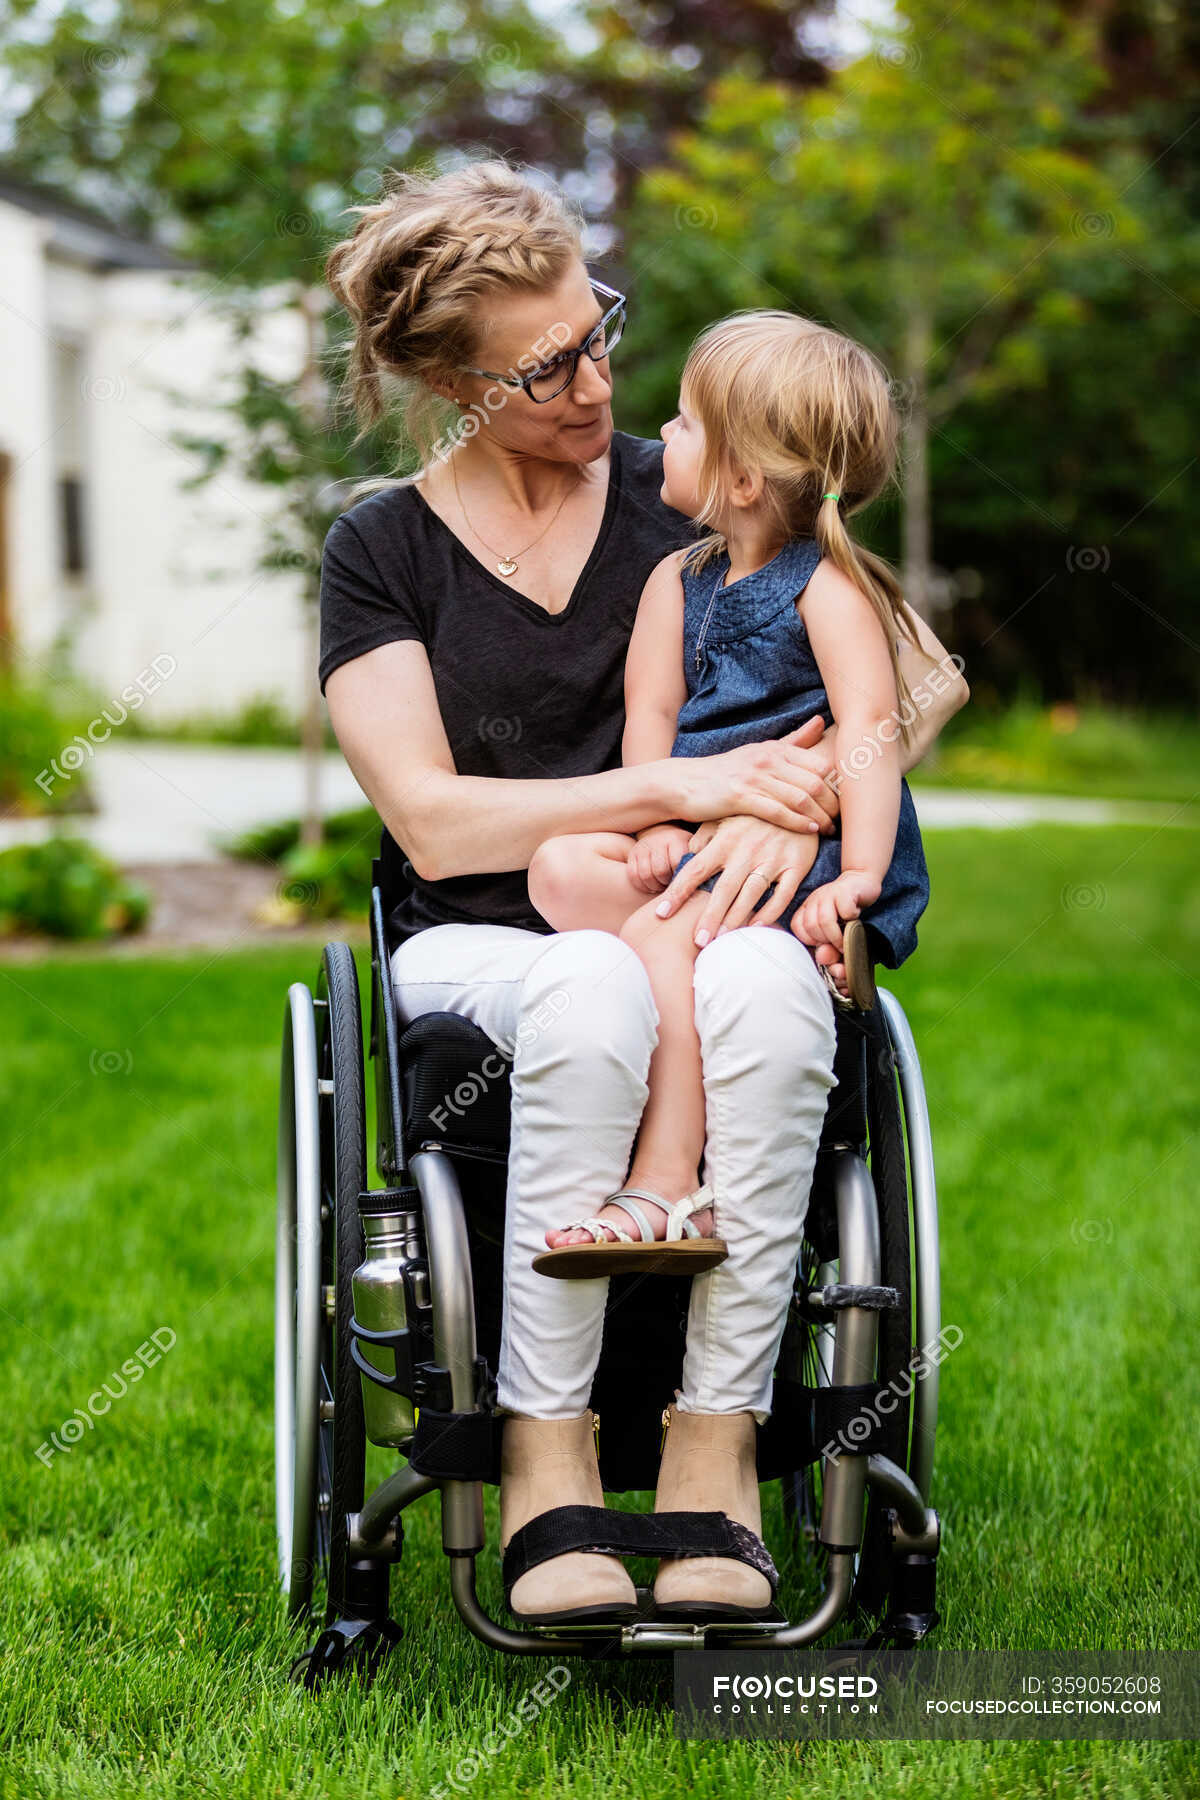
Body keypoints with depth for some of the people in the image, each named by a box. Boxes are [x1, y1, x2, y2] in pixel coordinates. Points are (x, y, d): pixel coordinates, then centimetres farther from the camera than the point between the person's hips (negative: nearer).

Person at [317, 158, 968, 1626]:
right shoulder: (381, 547, 6)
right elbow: (433, 821, -6)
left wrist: (791, 802, -14)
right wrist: (688, 787, -16)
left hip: (699, 925, 2)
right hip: (478, 953, -1)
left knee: (764, 984, -36)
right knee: (594, 986, -38)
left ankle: (716, 1443, -31)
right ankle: (544, 1452, -31)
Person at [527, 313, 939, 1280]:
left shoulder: (829, 585, -6)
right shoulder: (678, 581, 14)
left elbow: (871, 727, -15)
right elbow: (652, 713, 8)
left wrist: (856, 877, -25)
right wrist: (657, 826, -11)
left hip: (804, 854, -7)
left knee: (661, 934, -28)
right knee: (562, 866, -16)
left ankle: (667, 1190, -28)